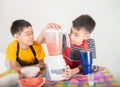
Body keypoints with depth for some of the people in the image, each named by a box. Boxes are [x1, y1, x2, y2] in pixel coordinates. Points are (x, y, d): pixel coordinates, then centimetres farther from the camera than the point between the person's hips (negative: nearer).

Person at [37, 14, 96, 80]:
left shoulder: (90, 43, -11)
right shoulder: (65, 39, -15)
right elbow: (39, 41, -14)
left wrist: (73, 71, -26)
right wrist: (47, 28, -31)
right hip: (64, 73, -1)